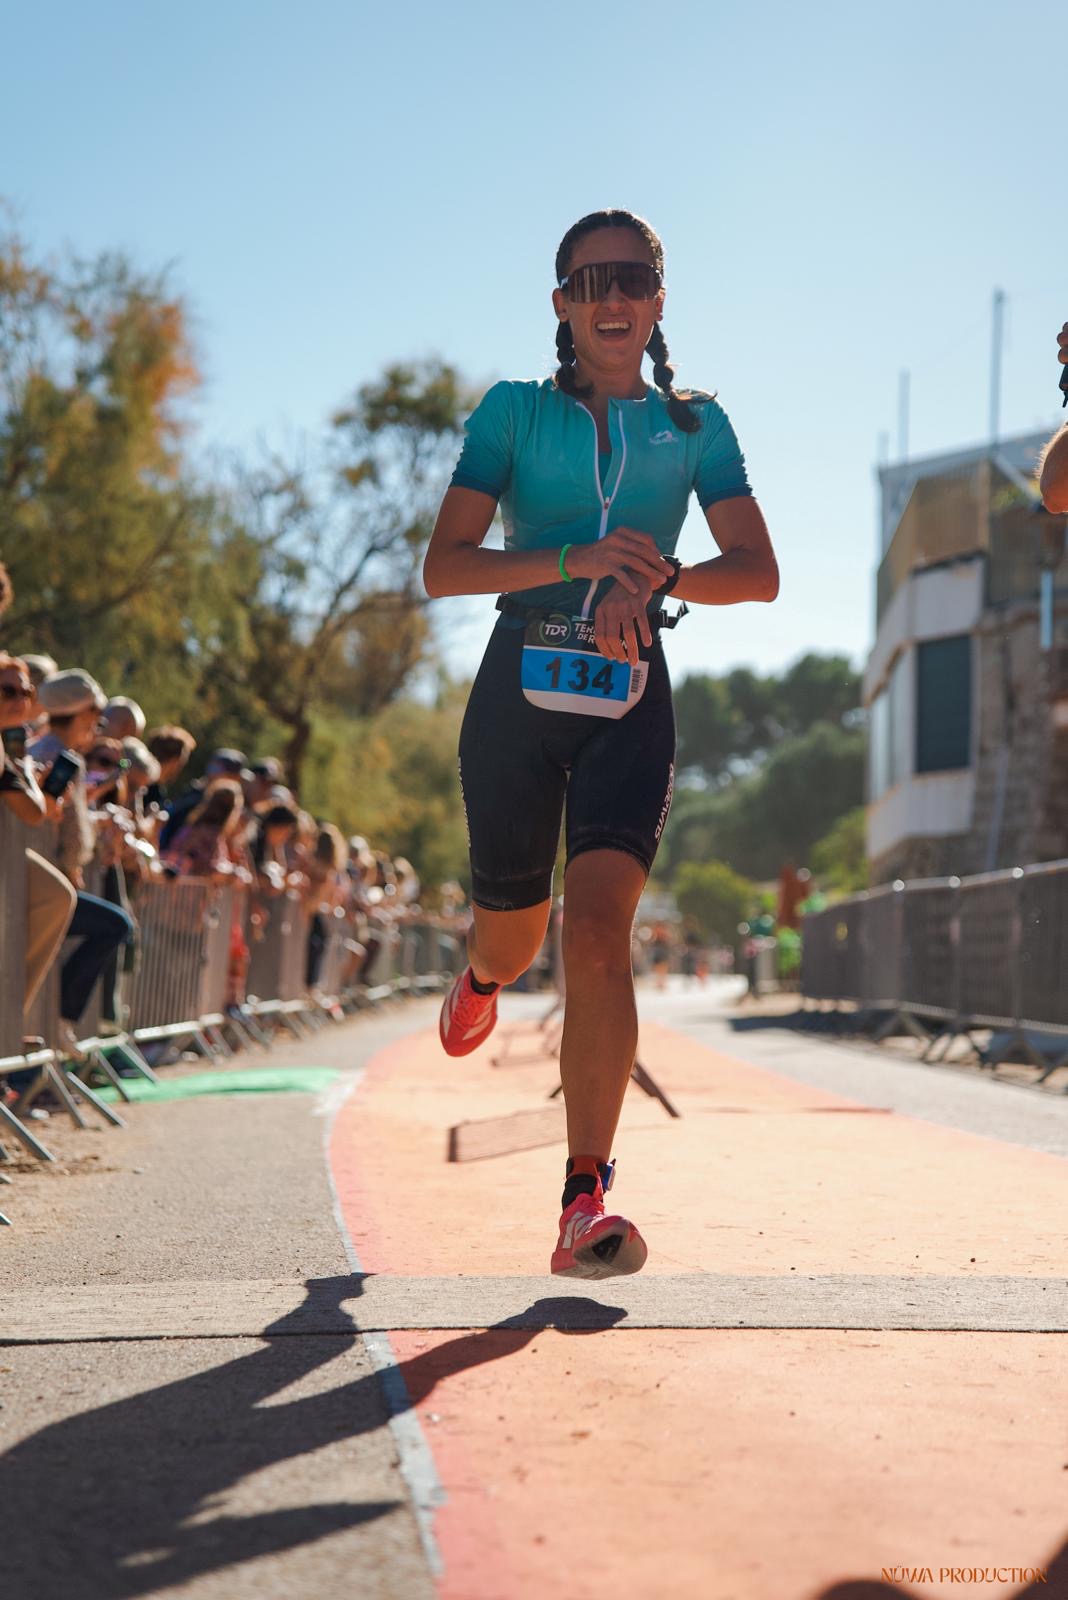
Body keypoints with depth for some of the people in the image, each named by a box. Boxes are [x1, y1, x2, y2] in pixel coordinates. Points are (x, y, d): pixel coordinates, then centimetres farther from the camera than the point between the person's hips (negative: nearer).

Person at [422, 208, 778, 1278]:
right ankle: (479, 980, 52)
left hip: (631, 703, 0)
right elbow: (443, 565, -3)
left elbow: (758, 572, 3)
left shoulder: (695, 425, 10)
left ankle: (584, 1211, -19)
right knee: (515, 938, 10)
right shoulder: (515, 412, 5)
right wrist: (574, 560, -18)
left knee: (598, 928, -18)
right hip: (520, 688, 0)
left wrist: (655, 577, -16)